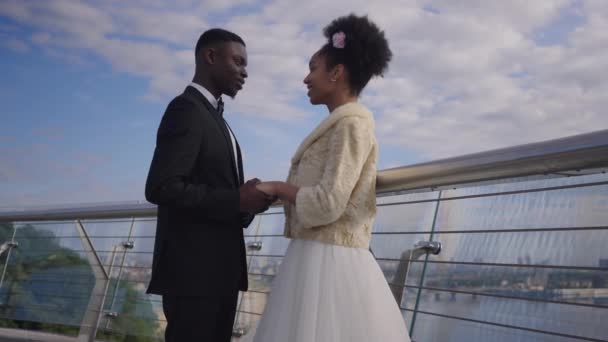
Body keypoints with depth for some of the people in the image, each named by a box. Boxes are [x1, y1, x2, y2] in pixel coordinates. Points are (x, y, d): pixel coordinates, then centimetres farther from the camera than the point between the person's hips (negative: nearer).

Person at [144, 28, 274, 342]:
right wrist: (237, 201, -18)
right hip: (193, 269, -9)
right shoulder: (186, 109, -11)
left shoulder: (212, 116, 19)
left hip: (219, 268, 10)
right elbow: (161, 188, -22)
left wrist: (250, 201, 3)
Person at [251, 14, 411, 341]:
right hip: (324, 260, 9)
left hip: (328, 262, -9)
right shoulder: (341, 126, 18)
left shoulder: (351, 124, -11)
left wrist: (278, 187, -6)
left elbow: (328, 203, -19)